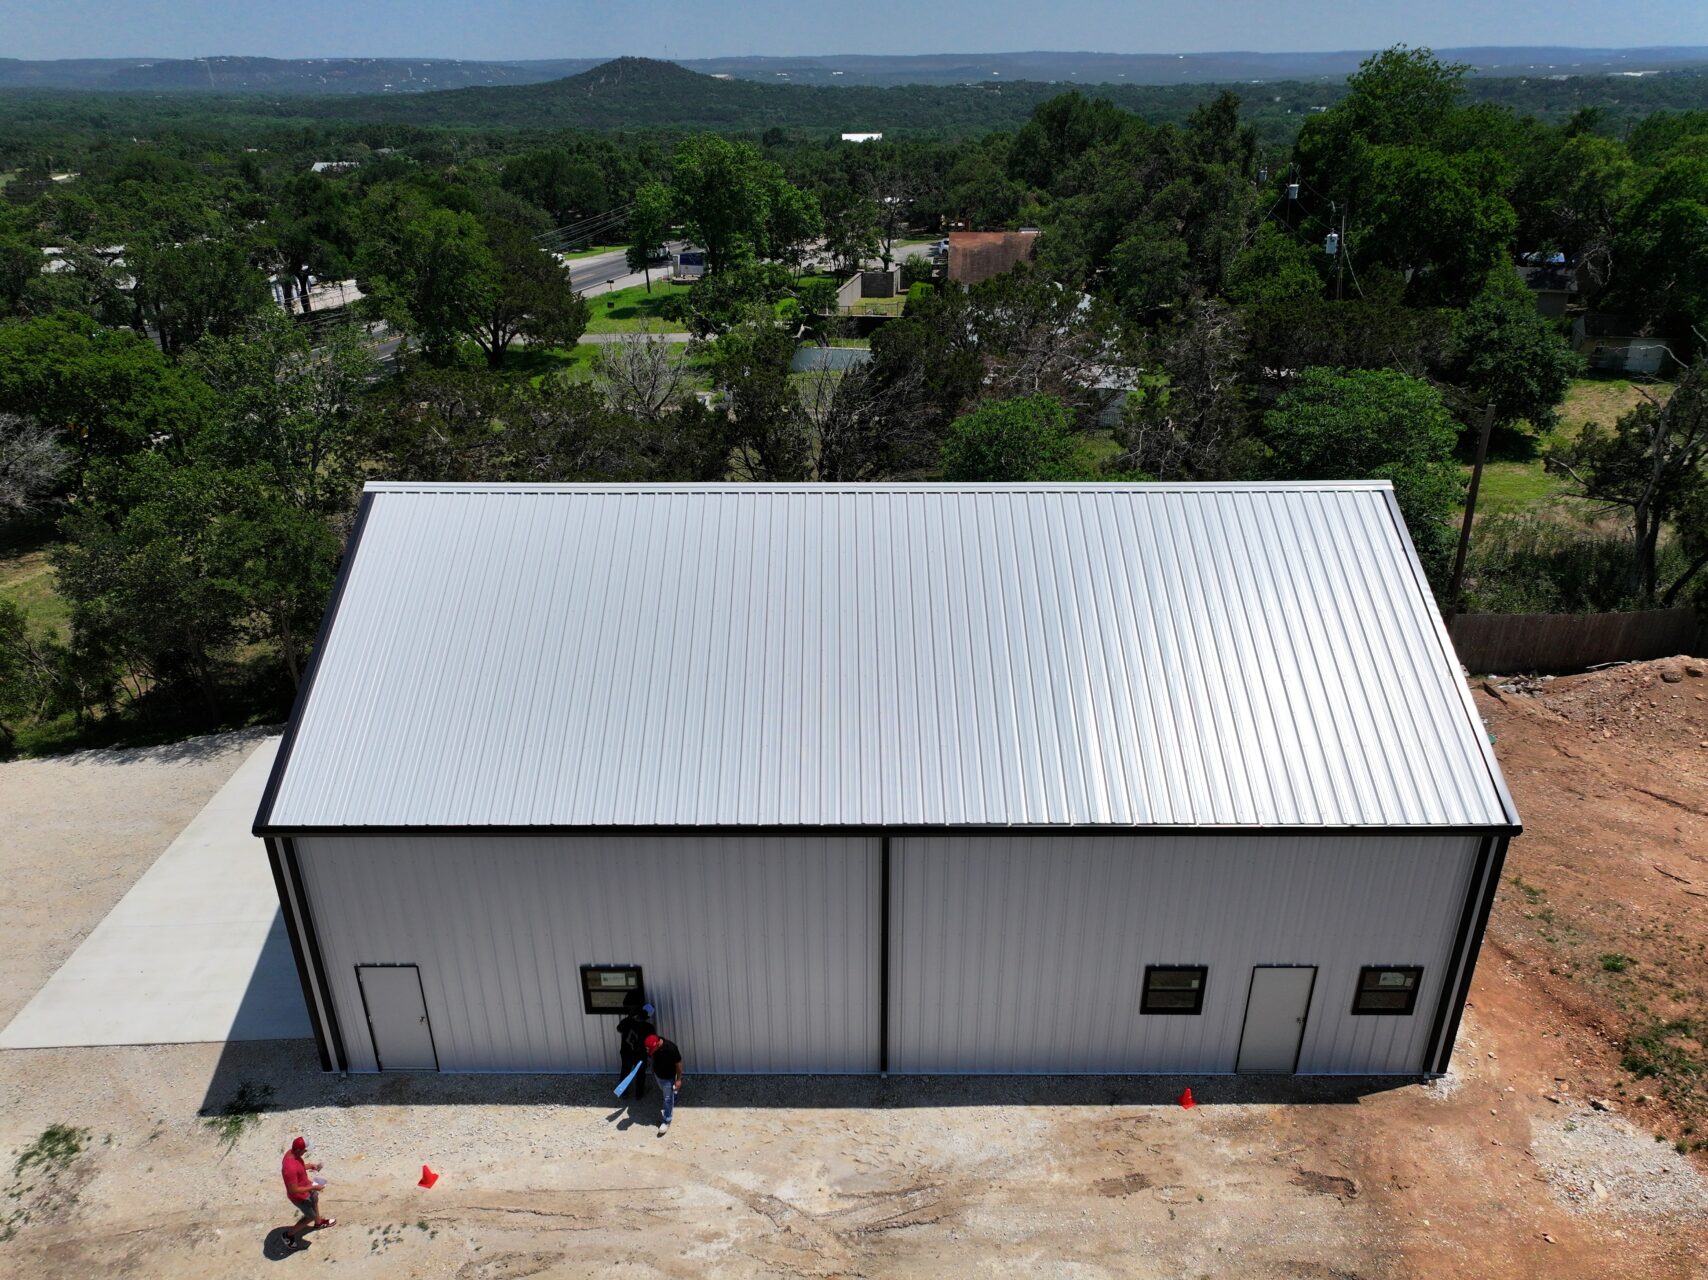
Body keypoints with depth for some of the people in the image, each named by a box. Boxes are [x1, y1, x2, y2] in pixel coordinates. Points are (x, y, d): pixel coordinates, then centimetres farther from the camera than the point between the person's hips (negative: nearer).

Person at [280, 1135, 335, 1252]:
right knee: (311, 1216, 13)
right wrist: (313, 1187, -27)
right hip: (300, 1196, -9)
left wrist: (310, 1166, -8)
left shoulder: (292, 1153, -16)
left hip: (306, 1186, 9)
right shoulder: (290, 1168, -43)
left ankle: (318, 1222, 61)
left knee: (315, 1200, 33)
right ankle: (289, 1234, 34)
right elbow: (293, 1190, -35)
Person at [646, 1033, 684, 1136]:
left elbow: (678, 1063, -23)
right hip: (658, 1074, 5)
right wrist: (653, 1068, 16)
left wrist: (678, 1079, -16)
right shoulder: (653, 1046, -20)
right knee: (663, 1092, 29)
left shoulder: (671, 1048, -37)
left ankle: (667, 1122, 24)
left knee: (668, 1099, 9)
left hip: (668, 1077, -5)